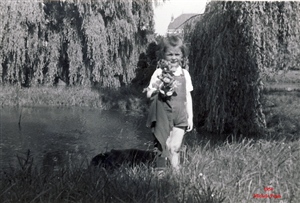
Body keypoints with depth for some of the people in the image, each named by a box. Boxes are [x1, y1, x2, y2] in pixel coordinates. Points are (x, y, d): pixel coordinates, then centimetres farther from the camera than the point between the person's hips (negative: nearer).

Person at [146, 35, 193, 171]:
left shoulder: (185, 74, 7)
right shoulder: (159, 73, -1)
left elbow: (188, 96, 12)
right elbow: (149, 95, -1)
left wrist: (190, 117, 10)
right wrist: (160, 87, -19)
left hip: (180, 116, 2)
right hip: (163, 115, -1)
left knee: (174, 148, -6)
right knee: (164, 149, 1)